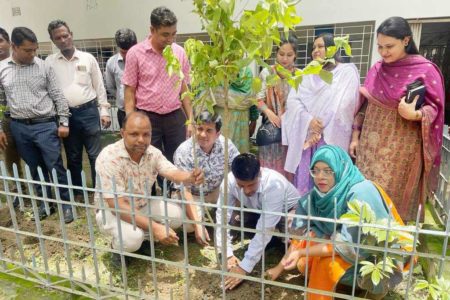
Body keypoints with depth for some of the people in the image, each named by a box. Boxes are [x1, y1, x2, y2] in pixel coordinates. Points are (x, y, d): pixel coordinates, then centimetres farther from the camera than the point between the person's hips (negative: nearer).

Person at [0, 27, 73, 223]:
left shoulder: (43, 67, -3)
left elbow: (58, 96, 0)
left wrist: (63, 122, -4)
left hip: (45, 125, -2)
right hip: (19, 127, 3)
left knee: (55, 167, -1)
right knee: (35, 169, 13)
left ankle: (66, 203, 13)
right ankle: (45, 202, 28)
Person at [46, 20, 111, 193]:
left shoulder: (88, 58, 3)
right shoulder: (49, 62, 4)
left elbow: (99, 86, 5)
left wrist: (104, 110, 1)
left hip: (88, 111, -1)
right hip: (65, 114, 1)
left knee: (95, 154, 3)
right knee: (73, 157, 13)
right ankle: (77, 191, 28)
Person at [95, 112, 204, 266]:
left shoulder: (153, 152, -11)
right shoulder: (108, 157, -29)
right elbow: (117, 205, -33)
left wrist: (191, 177, -48)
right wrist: (154, 227, -40)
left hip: (143, 205, 6)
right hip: (112, 210, -5)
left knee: (178, 214, -15)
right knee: (132, 238, -34)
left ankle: (145, 235, 11)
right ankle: (118, 248, 3)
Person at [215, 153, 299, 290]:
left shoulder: (274, 184, -42)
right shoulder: (229, 181, -31)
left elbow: (264, 230, -41)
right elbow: (222, 217, -25)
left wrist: (244, 267, -40)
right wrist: (228, 255, -30)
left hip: (287, 208, -4)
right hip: (256, 209, 4)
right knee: (233, 220, -21)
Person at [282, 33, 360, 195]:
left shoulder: (347, 71, 2)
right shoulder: (308, 74, 17)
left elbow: (342, 106, -10)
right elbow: (293, 100, 4)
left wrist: (319, 131, -12)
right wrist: (309, 120, -13)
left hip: (330, 138, -4)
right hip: (305, 137, 5)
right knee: (303, 181, 6)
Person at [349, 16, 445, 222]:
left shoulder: (426, 70, -8)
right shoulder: (376, 70, 6)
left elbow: (434, 107, -5)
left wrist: (414, 115, -26)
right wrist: (355, 137, 8)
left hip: (401, 148, -4)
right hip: (371, 145, 5)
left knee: (394, 198, 2)